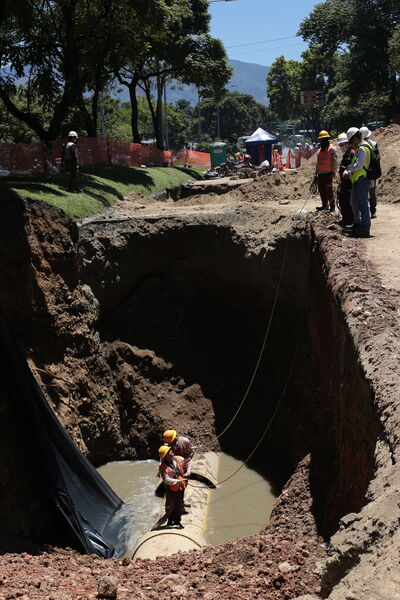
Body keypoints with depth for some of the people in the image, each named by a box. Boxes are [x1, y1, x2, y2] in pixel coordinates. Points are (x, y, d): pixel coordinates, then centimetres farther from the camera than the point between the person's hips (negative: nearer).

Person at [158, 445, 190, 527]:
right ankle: (170, 521, 36)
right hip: (171, 490, -4)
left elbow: (187, 464, 15)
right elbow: (166, 480, -27)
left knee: (180, 506, 15)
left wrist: (188, 471, -1)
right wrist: (178, 481, -33)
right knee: (170, 506, 11)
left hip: (181, 489, 4)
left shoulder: (179, 459, -6)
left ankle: (177, 521, 35)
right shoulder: (163, 467, -21)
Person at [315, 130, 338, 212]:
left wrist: (333, 171, -14)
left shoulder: (331, 148, -4)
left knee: (329, 190, -9)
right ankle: (325, 205, 18)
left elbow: (335, 161, -8)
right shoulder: (320, 150, 20)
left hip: (328, 173, -8)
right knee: (321, 190, 9)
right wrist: (316, 173, 21)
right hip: (320, 174, 8)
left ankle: (332, 207, -6)